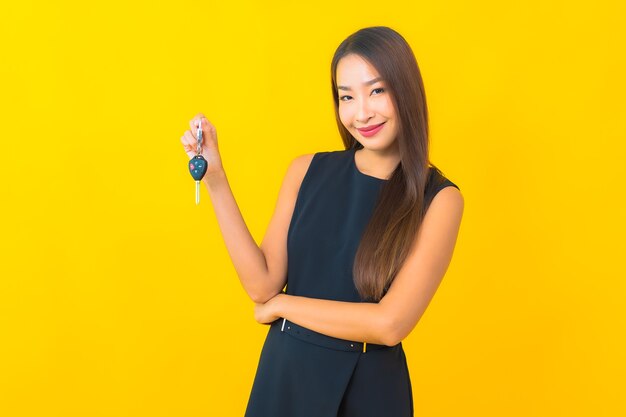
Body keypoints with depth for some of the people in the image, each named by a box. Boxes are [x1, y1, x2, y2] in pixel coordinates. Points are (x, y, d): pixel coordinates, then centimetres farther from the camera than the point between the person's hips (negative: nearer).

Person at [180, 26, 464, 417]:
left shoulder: (438, 199, -11)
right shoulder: (307, 171, -2)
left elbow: (390, 324, -18)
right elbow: (263, 285, -7)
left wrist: (281, 305, -8)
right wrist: (215, 180, -12)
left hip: (368, 386, -2)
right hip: (285, 373, 3)